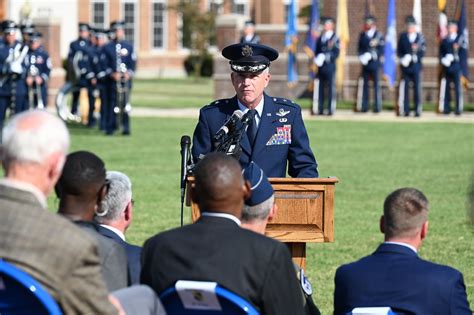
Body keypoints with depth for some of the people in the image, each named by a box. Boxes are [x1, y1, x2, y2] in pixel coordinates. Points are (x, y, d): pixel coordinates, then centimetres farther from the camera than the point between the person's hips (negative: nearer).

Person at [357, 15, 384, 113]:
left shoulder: (378, 35, 0)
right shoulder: (362, 35, 11)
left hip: (374, 64, -3)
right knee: (365, 85, 3)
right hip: (365, 64, 3)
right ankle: (364, 106, 6)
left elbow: (381, 50, -3)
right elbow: (360, 48, 11)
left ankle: (377, 106, 0)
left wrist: (371, 55, -14)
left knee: (376, 85, -3)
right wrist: (362, 57, -7)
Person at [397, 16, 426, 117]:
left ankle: (417, 110, 4)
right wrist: (403, 58, -9)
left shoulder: (420, 37, 4)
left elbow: (422, 52, 1)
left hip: (416, 66, -1)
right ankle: (405, 110, 3)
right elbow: (399, 50, 8)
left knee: (417, 88, -1)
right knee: (404, 88, -1)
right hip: (405, 66, 1)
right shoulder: (403, 36, 8)